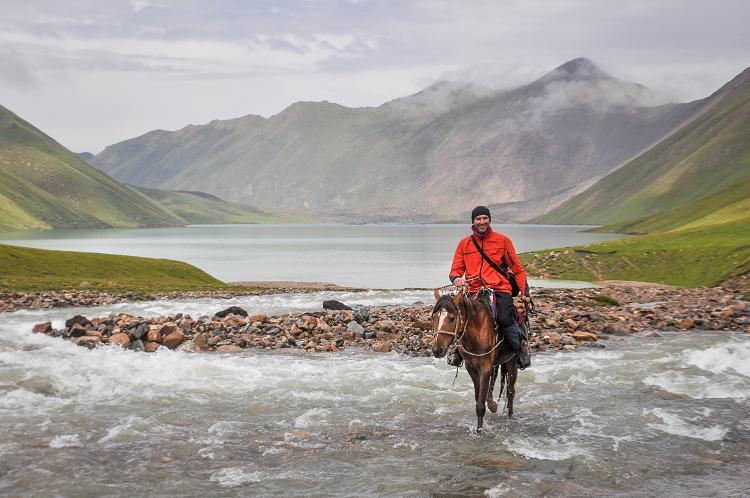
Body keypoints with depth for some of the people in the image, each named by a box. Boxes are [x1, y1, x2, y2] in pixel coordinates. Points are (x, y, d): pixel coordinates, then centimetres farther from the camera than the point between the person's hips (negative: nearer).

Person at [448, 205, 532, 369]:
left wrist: (524, 291, 2)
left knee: (506, 319, -28)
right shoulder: (464, 243, 14)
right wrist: (456, 278, -10)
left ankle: (521, 351, 1)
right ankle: (460, 351, 6)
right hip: (474, 291, 2)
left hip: (499, 290, -2)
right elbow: (456, 269, 15)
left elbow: (517, 268, 12)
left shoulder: (502, 240, 10)